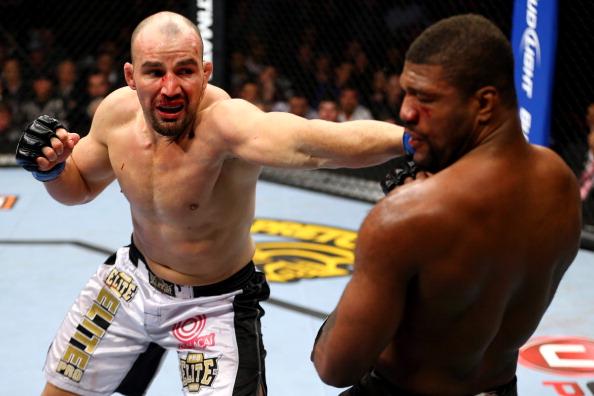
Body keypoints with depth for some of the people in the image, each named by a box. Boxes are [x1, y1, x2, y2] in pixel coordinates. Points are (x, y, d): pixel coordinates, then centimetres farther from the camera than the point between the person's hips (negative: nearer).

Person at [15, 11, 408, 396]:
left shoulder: (224, 122, -36)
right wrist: (50, 167, -16)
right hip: (133, 279, 6)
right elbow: (80, 186, 7)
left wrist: (405, 138, -77)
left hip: (214, 304, -5)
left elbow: (311, 143, -59)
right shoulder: (118, 111, -15)